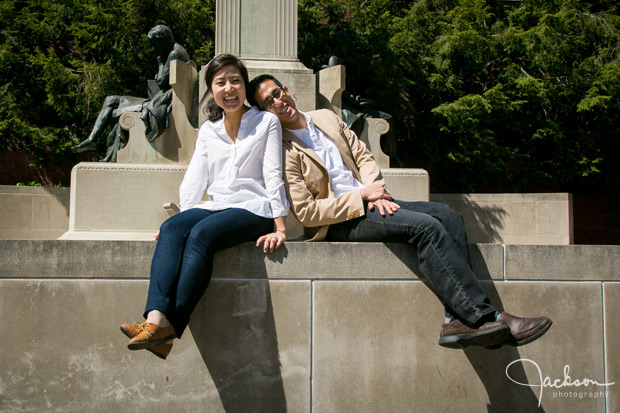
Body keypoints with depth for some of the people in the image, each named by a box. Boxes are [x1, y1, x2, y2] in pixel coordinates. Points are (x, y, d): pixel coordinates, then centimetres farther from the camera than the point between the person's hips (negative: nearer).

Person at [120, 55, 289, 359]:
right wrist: (183, 216, 1)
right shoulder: (208, 130, 21)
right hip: (215, 206, 4)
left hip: (253, 207, -4)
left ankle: (171, 329, -40)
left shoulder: (266, 122, 8)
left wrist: (280, 228, -7)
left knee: (202, 232, -34)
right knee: (172, 227, -28)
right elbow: (194, 179, 15)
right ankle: (157, 318, -45)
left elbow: (273, 175, 0)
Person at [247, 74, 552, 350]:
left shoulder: (326, 117, 15)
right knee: (425, 226, -26)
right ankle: (482, 316, -24)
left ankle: (459, 320, -21)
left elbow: (362, 154, 18)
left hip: (366, 201, 8)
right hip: (337, 222, -7)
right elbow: (306, 212, -13)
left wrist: (374, 190, -2)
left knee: (447, 216, -11)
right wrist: (361, 196, -15)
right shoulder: (281, 151, -7)